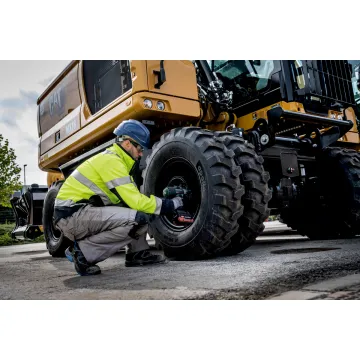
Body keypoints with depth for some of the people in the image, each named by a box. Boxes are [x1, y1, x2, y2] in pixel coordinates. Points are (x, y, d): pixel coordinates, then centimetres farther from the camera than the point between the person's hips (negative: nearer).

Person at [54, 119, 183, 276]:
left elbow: (132, 198, 15)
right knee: (136, 219, -25)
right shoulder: (111, 161, -17)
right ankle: (82, 252, -14)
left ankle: (138, 253, 8)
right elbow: (136, 202, -21)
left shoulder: (115, 159, 14)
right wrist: (170, 204, -10)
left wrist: (165, 201, 5)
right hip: (72, 215, -10)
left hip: (85, 211, 10)